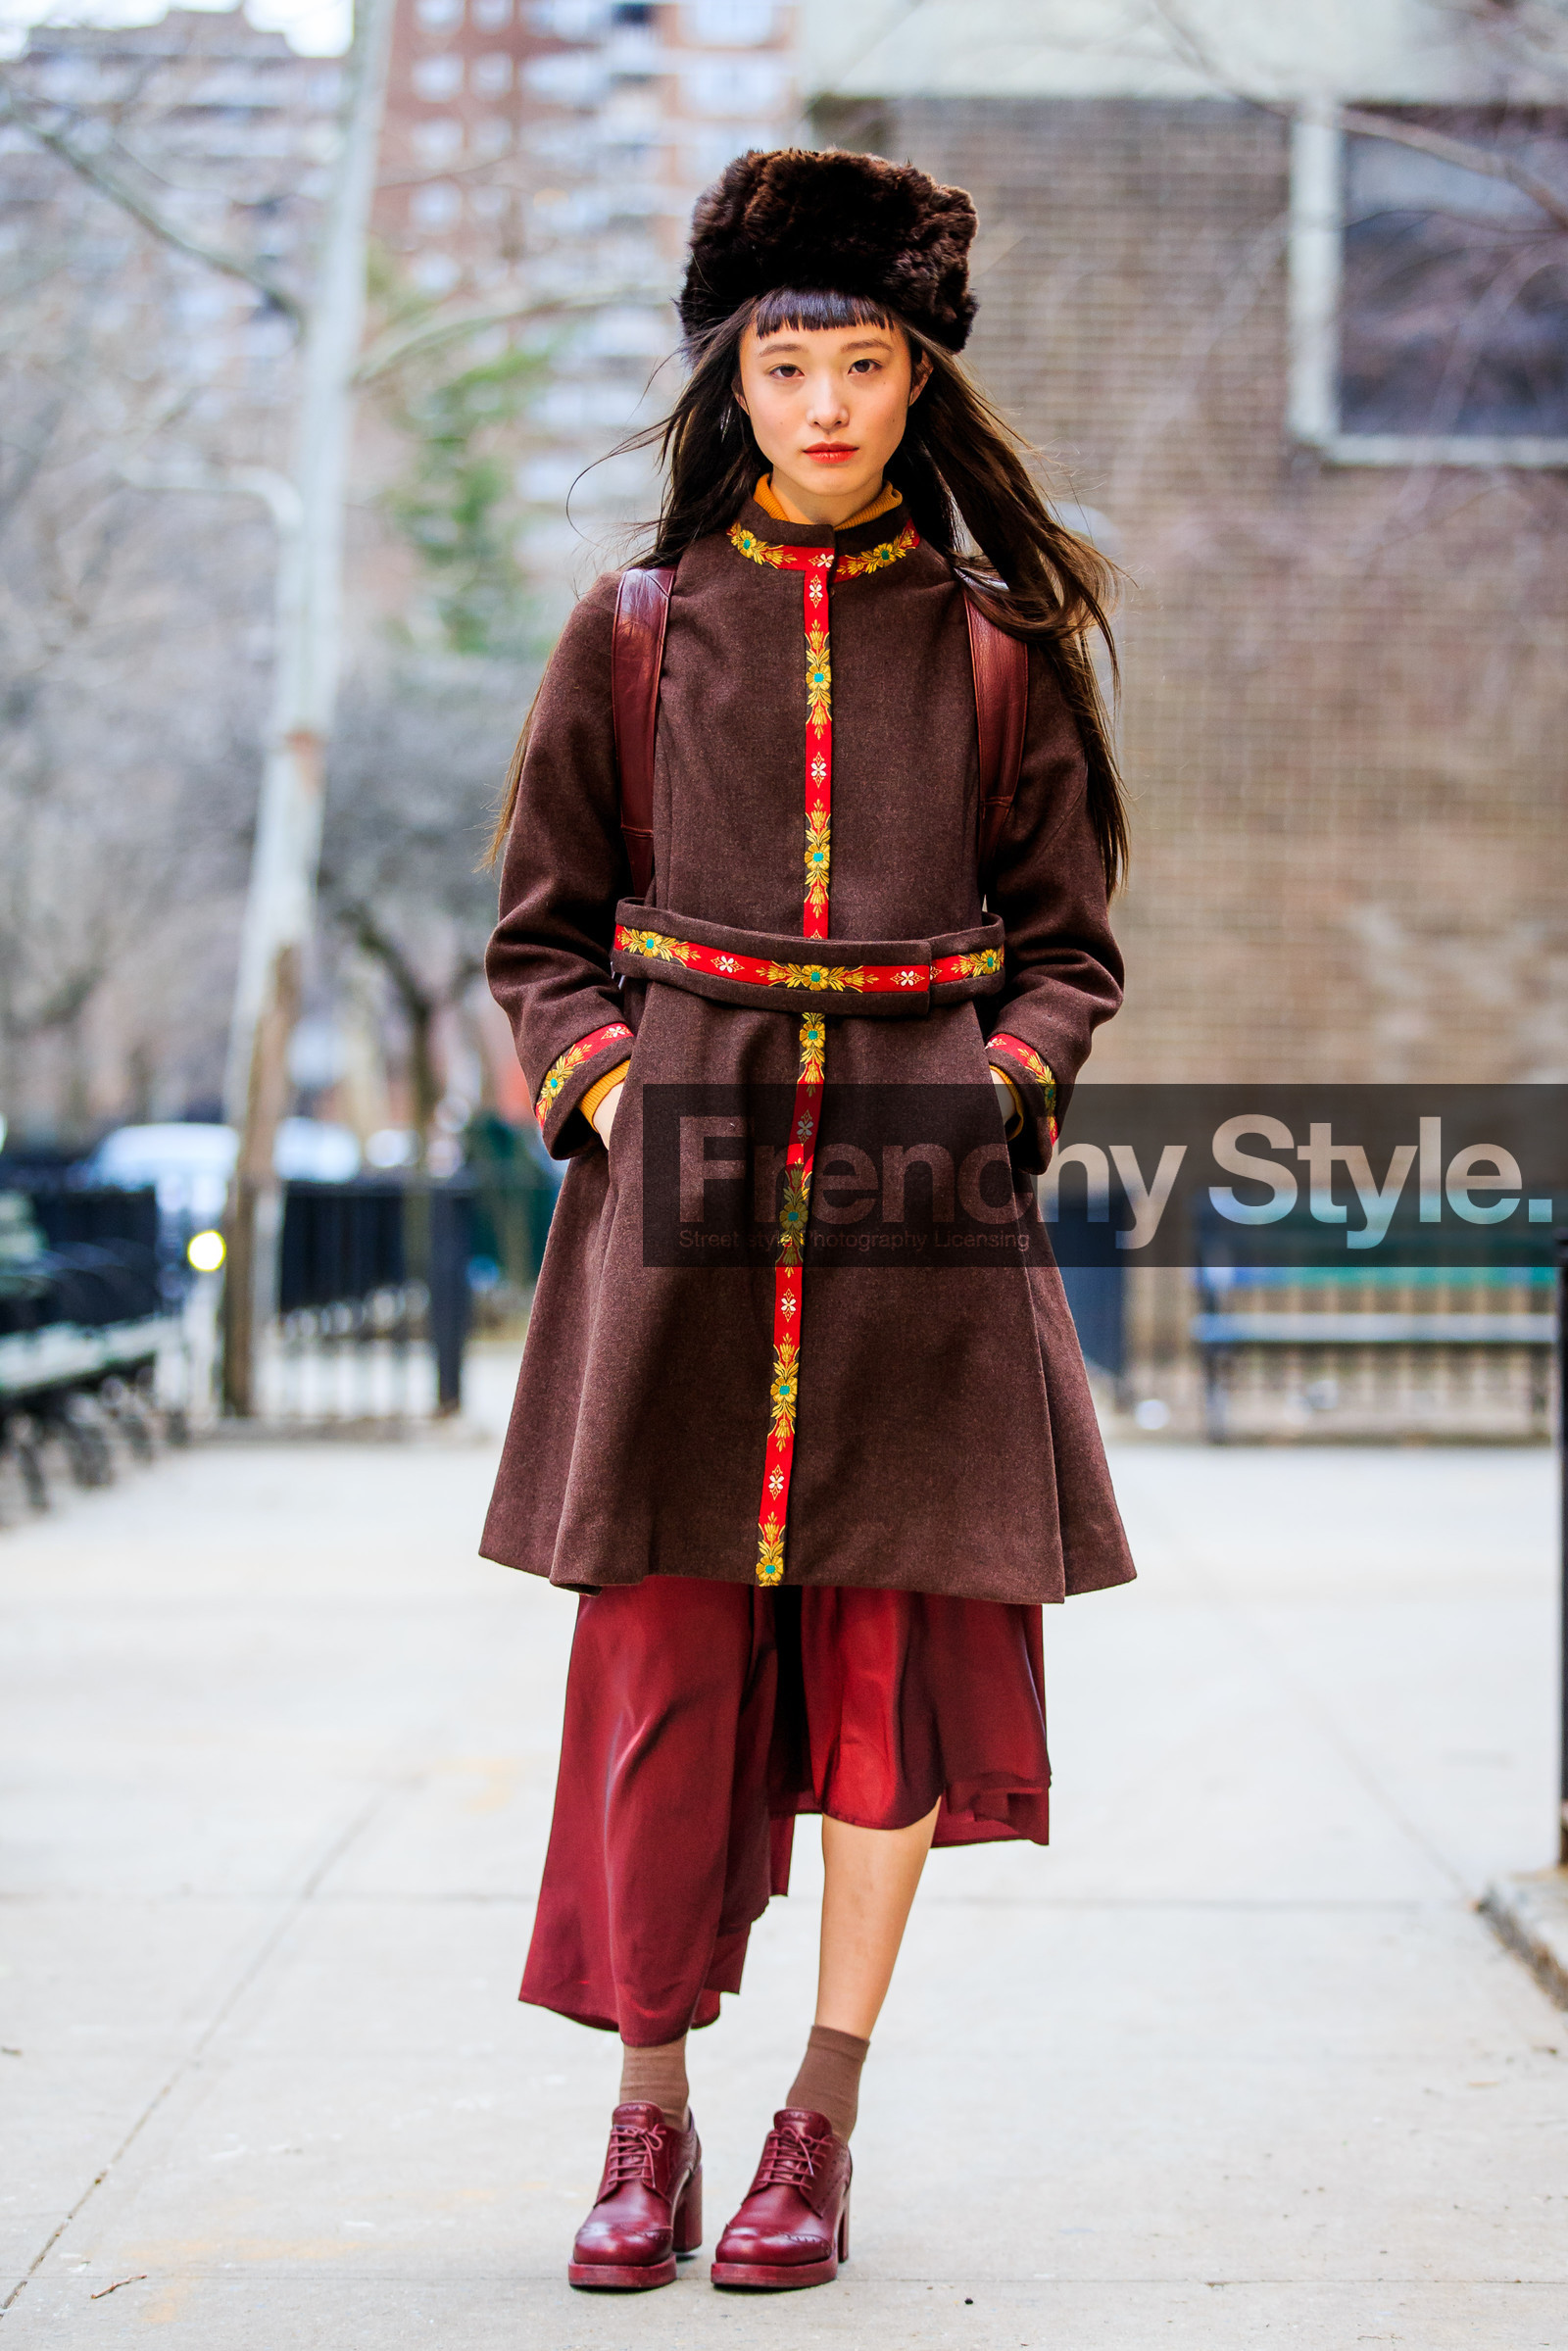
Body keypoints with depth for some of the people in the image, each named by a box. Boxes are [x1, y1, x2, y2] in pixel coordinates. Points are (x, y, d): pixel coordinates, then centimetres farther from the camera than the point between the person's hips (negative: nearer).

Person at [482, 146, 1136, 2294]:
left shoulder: (1004, 647, 7)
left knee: (897, 1638, -1)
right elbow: (543, 936, 10)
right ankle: (648, 2121, 10)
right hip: (681, 1181, 0)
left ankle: (823, 2124, 10)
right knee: (659, 1652, -3)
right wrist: (615, 1098, -7)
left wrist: (987, 1106, -8)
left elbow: (1069, 948, 9)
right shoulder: (634, 636, 7)